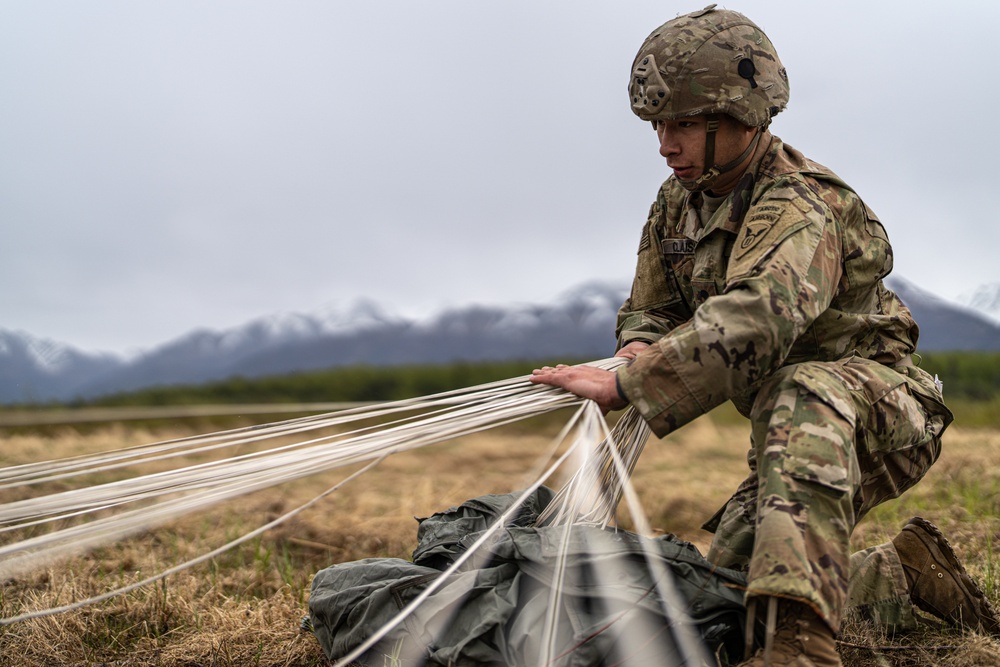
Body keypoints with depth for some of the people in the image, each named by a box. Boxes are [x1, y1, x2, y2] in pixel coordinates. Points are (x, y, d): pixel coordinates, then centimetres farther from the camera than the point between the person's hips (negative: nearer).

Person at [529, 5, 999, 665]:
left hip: (885, 407, -9)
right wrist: (641, 348, -18)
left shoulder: (799, 206, -27)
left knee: (805, 394, -42)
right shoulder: (680, 200, 2)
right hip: (795, 434, 9)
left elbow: (755, 318, -46)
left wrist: (625, 386, -49)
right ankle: (904, 573, 25)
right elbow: (650, 309, 7)